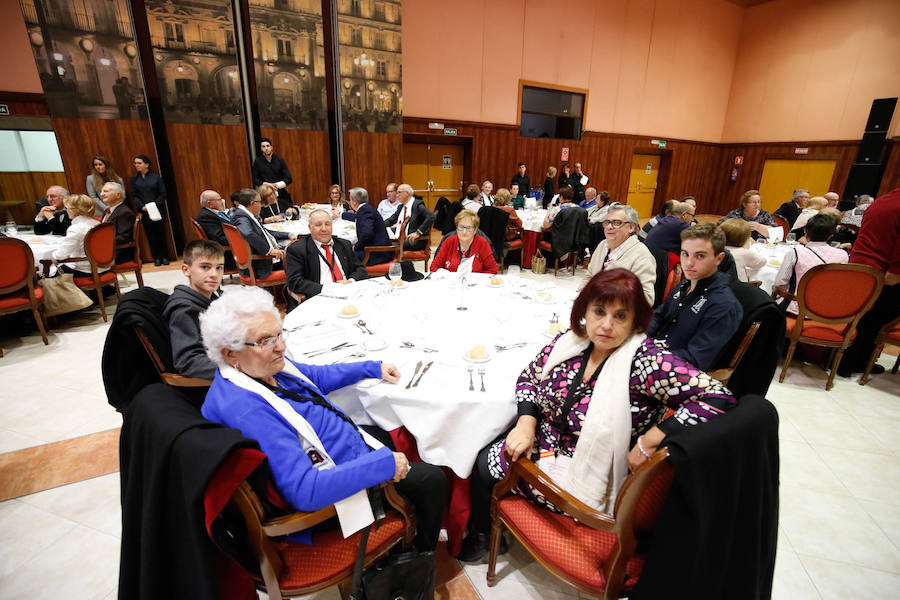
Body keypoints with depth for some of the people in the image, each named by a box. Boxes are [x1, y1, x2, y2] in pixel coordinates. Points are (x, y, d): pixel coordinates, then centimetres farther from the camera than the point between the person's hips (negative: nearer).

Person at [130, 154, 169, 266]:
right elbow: (134, 196, 5)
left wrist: (156, 204, -13)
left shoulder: (156, 177, 2)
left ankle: (164, 257, 9)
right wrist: (142, 206, -10)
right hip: (144, 211, 2)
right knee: (150, 235, 3)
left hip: (158, 210, -2)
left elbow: (163, 194, 0)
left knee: (160, 233, 1)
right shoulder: (134, 179, 9)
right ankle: (156, 258, 9)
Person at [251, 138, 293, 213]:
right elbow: (255, 180, 6)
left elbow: (289, 179, 2)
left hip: (281, 194, 1)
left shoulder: (279, 160, 6)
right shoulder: (258, 161, 5)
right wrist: (266, 184, -10)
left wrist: (277, 185, -12)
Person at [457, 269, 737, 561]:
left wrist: (647, 443, -29)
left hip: (585, 479, -6)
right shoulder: (572, 339, -8)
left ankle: (483, 535, 34)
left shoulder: (647, 361, -26)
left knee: (485, 465, -4)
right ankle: (480, 532, 35)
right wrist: (526, 424, -13)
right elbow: (529, 376, 3)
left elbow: (719, 398, -31)